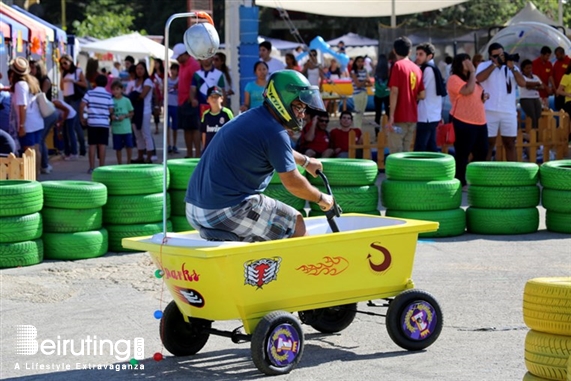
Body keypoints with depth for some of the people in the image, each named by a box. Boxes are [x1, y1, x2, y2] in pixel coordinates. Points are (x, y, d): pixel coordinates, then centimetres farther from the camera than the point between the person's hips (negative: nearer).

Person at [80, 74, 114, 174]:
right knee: (102, 145, 1)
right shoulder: (108, 96, 1)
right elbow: (111, 111, -1)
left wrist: (82, 118, 5)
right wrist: (111, 117, 20)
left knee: (92, 145, 5)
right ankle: (101, 167, 1)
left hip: (92, 122, 0)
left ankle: (92, 167, 4)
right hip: (104, 123, 0)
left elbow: (82, 106, -7)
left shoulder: (90, 93, 1)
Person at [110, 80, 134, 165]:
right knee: (118, 148, 7)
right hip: (116, 129, 1)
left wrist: (124, 116, -12)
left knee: (129, 146, -2)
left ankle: (129, 162, 15)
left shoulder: (126, 100, -1)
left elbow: (132, 113, 4)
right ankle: (119, 164, 18)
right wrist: (111, 116, -12)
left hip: (126, 128, -1)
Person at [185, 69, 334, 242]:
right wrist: (321, 198, 8)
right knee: (296, 223, 6)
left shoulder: (250, 118, 16)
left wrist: (306, 161, 53)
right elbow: (293, 183, -9)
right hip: (227, 212, -10)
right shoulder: (274, 132, -14)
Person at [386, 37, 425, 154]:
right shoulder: (417, 68, 10)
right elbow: (422, 95, 10)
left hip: (399, 118, -6)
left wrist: (391, 116, -15)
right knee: (406, 153, 12)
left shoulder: (398, 65, -8)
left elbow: (394, 92, -15)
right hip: (412, 117, 6)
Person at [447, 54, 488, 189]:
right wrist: (473, 72, -15)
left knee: (482, 153, 8)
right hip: (463, 123, -9)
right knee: (462, 154, -4)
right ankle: (460, 183, 2)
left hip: (480, 122, 9)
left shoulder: (470, 78, 20)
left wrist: (483, 97, 10)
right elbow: (468, 90, -24)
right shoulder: (454, 79, -8)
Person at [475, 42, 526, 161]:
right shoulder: (484, 66, 2)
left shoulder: (511, 67, 11)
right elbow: (478, 79, -18)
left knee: (510, 143, 8)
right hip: (490, 111, -3)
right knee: (488, 144, 1)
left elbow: (523, 83, -1)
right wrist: (494, 64, -15)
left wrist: (512, 68, -11)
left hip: (509, 112, 3)